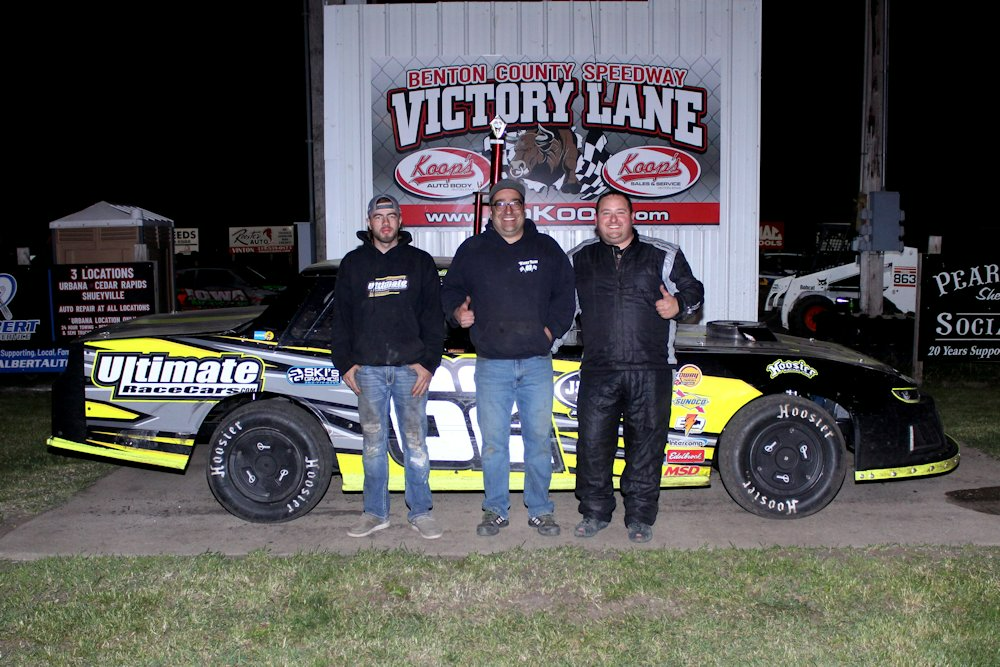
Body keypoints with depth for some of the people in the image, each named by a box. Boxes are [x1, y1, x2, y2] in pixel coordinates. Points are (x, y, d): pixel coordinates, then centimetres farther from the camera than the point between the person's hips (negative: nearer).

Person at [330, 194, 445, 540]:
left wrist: (428, 362, -4)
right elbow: (341, 317, 12)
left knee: (415, 444, 1)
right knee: (373, 444, 7)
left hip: (411, 367, -1)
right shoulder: (353, 263, 12)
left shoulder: (420, 262, 9)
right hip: (368, 369, 1)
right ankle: (375, 513, 17)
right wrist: (345, 363, 3)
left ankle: (420, 512, 11)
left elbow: (433, 316, 5)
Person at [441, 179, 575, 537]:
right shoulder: (472, 250, 7)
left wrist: (552, 329, -1)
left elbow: (565, 293, 11)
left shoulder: (547, 248, 9)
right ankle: (496, 510, 16)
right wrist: (457, 311, -8)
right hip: (492, 363, 0)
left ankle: (540, 510, 18)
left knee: (539, 439, 6)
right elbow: (450, 289, 13)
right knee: (493, 442, 3)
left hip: (537, 362, 1)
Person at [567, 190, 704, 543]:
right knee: (593, 442, 1)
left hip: (650, 369, -1)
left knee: (646, 444, 4)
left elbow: (694, 289, 15)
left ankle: (640, 517, 17)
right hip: (598, 371, 1)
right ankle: (595, 513, 18)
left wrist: (679, 305, -5)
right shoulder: (580, 258, 14)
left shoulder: (663, 255, 9)